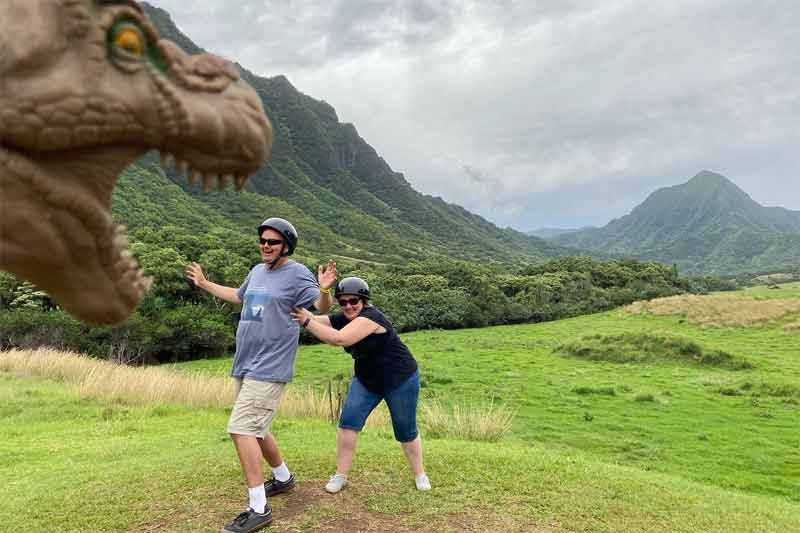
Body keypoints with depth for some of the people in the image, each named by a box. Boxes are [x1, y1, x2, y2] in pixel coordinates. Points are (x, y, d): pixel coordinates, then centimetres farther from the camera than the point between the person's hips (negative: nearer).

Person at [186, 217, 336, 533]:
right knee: (254, 429, 19)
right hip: (245, 365, 9)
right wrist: (204, 284, 37)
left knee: (241, 429, -15)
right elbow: (239, 297, 31)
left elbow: (323, 309, -17)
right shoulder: (257, 271, 12)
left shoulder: (298, 274, -10)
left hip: (269, 368, -9)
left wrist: (325, 290, -38)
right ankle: (283, 477, 40)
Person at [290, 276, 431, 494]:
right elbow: (316, 320, -15)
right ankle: (340, 475, 5)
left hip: (401, 379, -6)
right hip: (366, 380, 7)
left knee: (406, 431, 5)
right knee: (348, 421, -7)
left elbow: (339, 339, -41)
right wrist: (298, 312, -33)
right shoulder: (342, 319, -4)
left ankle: (420, 475, 26)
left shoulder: (370, 317, -29)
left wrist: (306, 322, -41)